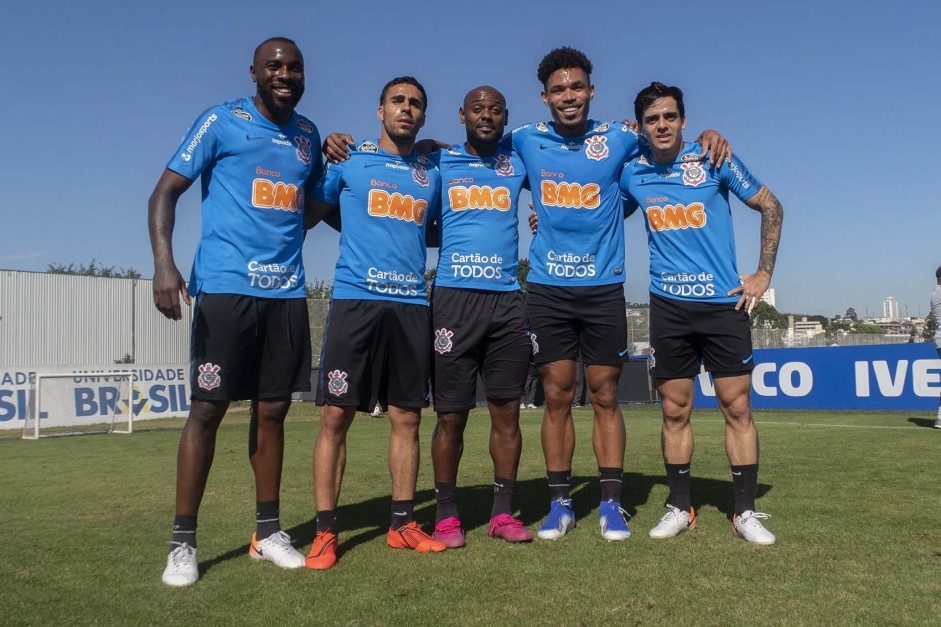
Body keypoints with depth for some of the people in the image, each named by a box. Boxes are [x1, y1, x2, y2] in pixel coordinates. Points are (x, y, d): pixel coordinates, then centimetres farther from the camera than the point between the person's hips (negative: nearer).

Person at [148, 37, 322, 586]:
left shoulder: (309, 136, 16)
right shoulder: (221, 122, 1)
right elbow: (166, 191, -3)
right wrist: (164, 262, -18)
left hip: (288, 291, 5)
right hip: (226, 286, -4)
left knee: (273, 409, 8)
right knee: (209, 407, -4)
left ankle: (269, 531, 19)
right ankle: (183, 542, 7)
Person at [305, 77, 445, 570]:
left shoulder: (432, 173, 17)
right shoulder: (350, 160, 9)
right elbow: (312, 211, 15)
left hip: (412, 303, 3)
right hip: (356, 298, -3)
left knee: (407, 416, 5)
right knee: (335, 414, -4)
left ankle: (403, 524, 16)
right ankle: (325, 531, 4)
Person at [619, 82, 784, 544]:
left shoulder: (714, 159, -2)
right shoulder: (632, 173, 5)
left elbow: (770, 207, 6)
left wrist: (764, 273, 0)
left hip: (724, 302, -2)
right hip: (668, 306, 2)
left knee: (737, 408, 1)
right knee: (675, 411, 6)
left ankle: (746, 512, 12)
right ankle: (679, 508, 19)